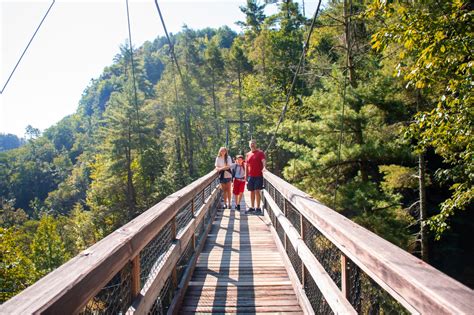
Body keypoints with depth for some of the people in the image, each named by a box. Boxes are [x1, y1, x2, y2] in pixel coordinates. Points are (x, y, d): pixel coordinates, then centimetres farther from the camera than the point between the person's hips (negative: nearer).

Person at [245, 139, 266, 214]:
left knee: (257, 191, -8)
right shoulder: (248, 154, 12)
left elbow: (263, 161, -16)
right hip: (250, 176, 5)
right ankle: (252, 207, 19)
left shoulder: (260, 153, -2)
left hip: (258, 176, -5)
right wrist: (246, 176, 13)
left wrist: (264, 168, -36)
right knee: (252, 191, 10)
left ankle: (258, 208, -3)